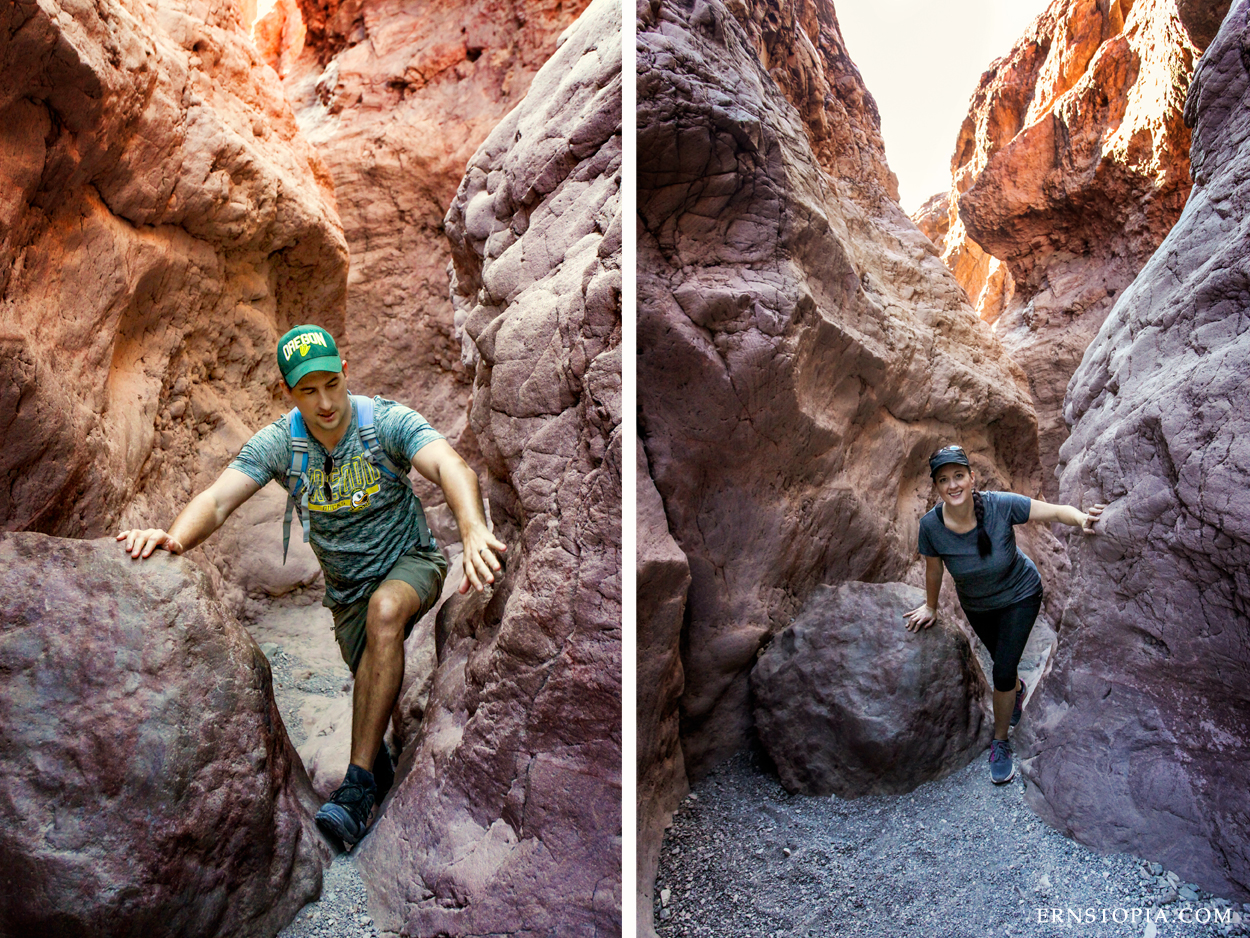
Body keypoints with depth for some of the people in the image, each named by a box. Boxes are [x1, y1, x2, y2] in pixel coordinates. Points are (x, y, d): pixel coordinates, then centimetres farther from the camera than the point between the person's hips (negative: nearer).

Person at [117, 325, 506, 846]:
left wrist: (474, 532, -60)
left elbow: (448, 465, -39)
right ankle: (381, 769, 43)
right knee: (373, 687, 7)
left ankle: (359, 782, -29)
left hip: (410, 562, -4)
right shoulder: (279, 443, -12)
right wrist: (174, 537, -47)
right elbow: (217, 498, -22)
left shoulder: (386, 421, -21)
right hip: (348, 589, 4)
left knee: (385, 610, -36)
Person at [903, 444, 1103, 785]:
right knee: (1003, 663, 25)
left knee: (1002, 673, -7)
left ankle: (1000, 743, 19)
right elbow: (933, 569, -9)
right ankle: (1017, 689, 62)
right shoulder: (931, 525, -27)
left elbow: (1057, 510, -27)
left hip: (1020, 596, -2)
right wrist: (931, 608, 5)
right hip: (976, 607, 3)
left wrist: (1081, 519, -49)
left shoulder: (1001, 506, -33)